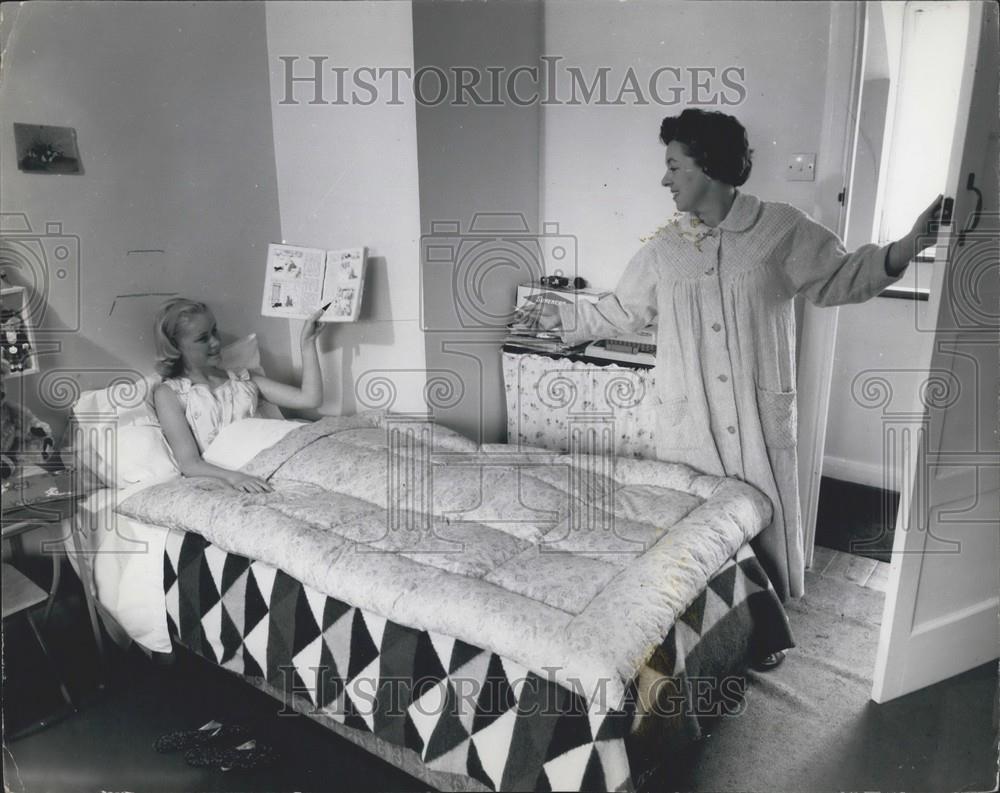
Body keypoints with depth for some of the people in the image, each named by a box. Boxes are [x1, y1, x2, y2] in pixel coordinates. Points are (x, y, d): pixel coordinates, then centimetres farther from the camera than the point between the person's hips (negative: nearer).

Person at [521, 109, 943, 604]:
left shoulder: (781, 228, -4)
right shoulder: (663, 248, 3)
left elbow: (837, 279, 2)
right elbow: (622, 310, 14)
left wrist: (902, 251, -14)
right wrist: (562, 318, 14)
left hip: (760, 415, -1)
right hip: (688, 420, 2)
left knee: (762, 520, 11)